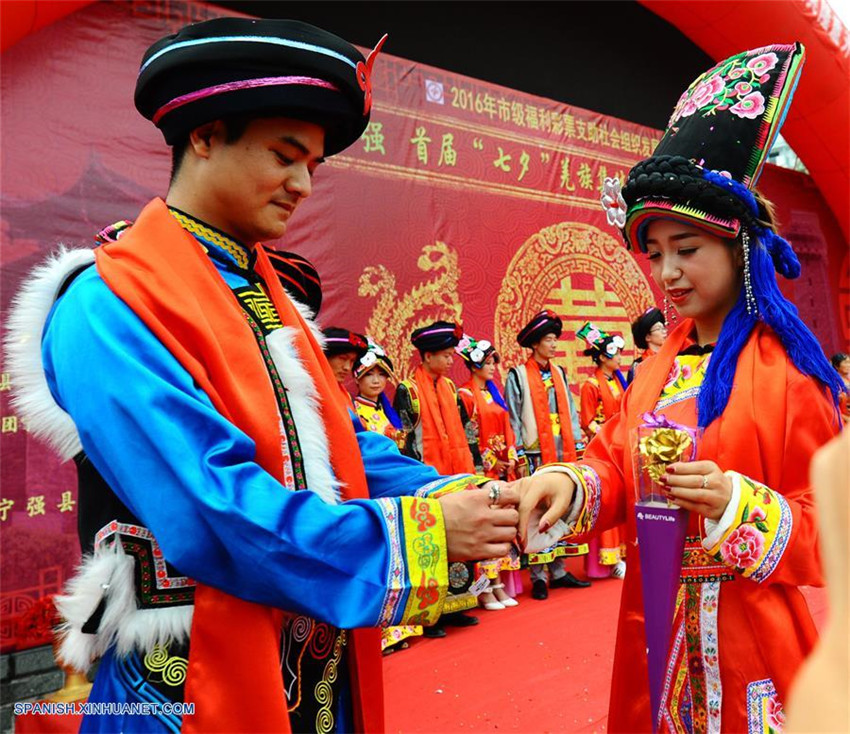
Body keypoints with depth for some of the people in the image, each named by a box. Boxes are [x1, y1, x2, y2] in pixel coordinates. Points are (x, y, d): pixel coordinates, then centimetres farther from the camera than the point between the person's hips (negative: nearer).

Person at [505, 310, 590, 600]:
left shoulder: (559, 374, 15)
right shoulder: (517, 375, -3)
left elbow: (570, 413, 16)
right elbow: (514, 419, -6)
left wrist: (578, 446, 9)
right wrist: (520, 457, -10)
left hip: (563, 453, 6)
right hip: (535, 454, -6)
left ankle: (558, 571, 19)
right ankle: (538, 576, 6)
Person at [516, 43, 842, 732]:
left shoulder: (786, 366, -10)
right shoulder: (661, 363, 6)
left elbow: (825, 519, -7)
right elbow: (618, 465, 2)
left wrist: (740, 506, -24)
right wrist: (570, 483, -19)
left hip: (752, 631, -5)